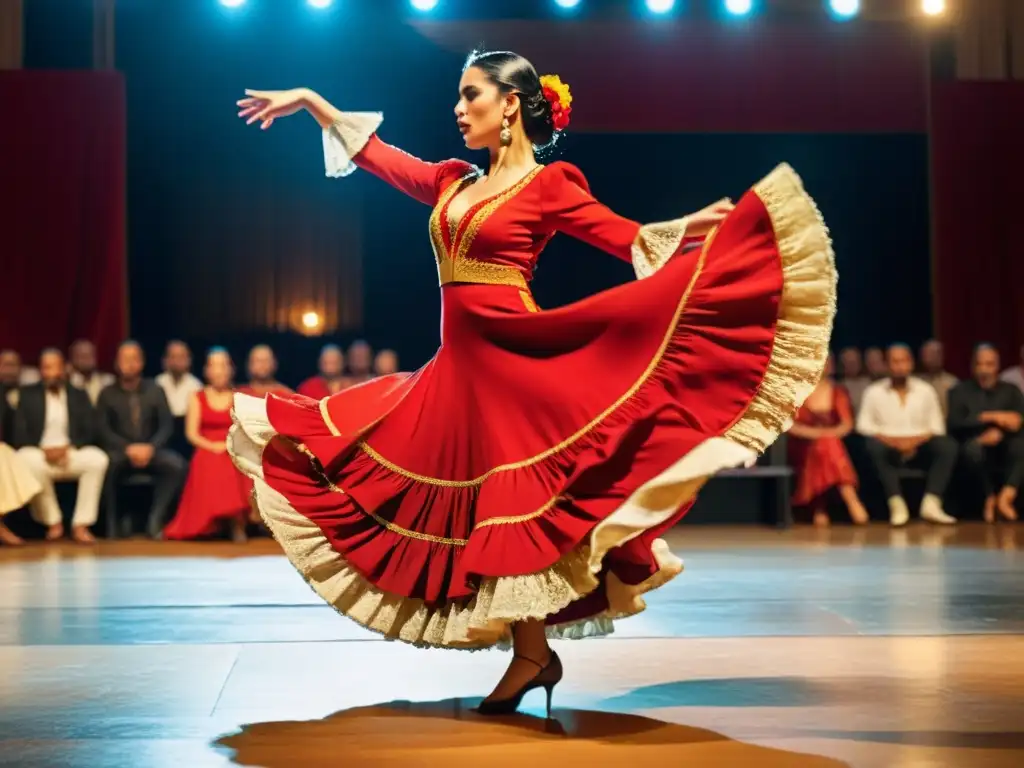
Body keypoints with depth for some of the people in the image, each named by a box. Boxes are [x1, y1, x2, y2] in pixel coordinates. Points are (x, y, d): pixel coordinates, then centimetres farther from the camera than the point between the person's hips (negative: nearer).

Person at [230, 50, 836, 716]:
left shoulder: (549, 184, -3)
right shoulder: (455, 182, 15)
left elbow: (628, 238, -6)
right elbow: (376, 155, 23)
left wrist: (687, 229, -23)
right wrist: (309, 100, 26)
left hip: (514, 355, -7)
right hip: (460, 363, 7)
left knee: (512, 500, -6)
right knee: (479, 505, 8)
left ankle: (533, 653, 7)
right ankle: (533, 653, 17)